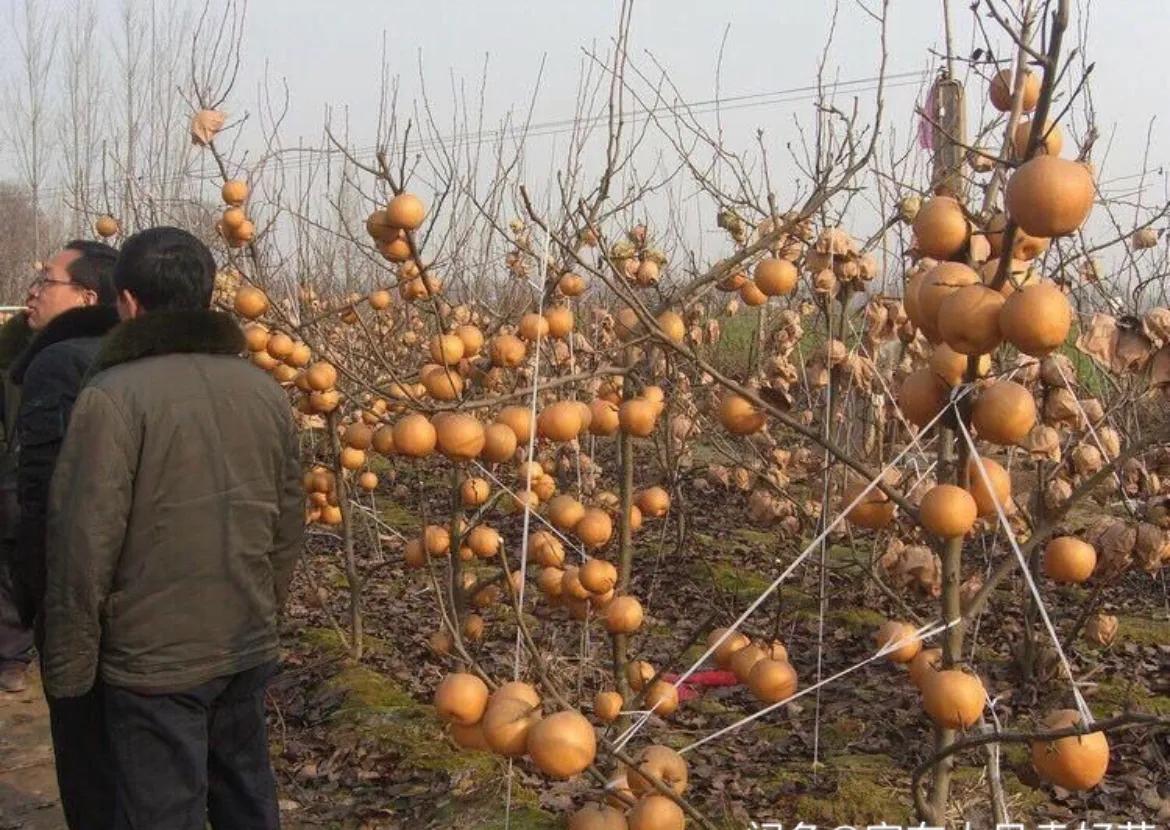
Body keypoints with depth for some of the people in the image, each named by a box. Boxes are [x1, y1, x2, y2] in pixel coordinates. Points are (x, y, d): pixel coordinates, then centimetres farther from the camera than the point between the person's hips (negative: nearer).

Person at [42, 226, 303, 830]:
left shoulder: (114, 396, -15)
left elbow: (85, 545, -15)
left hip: (153, 662, -6)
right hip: (248, 650, 6)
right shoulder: (263, 390, 4)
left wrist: (68, 665, -5)